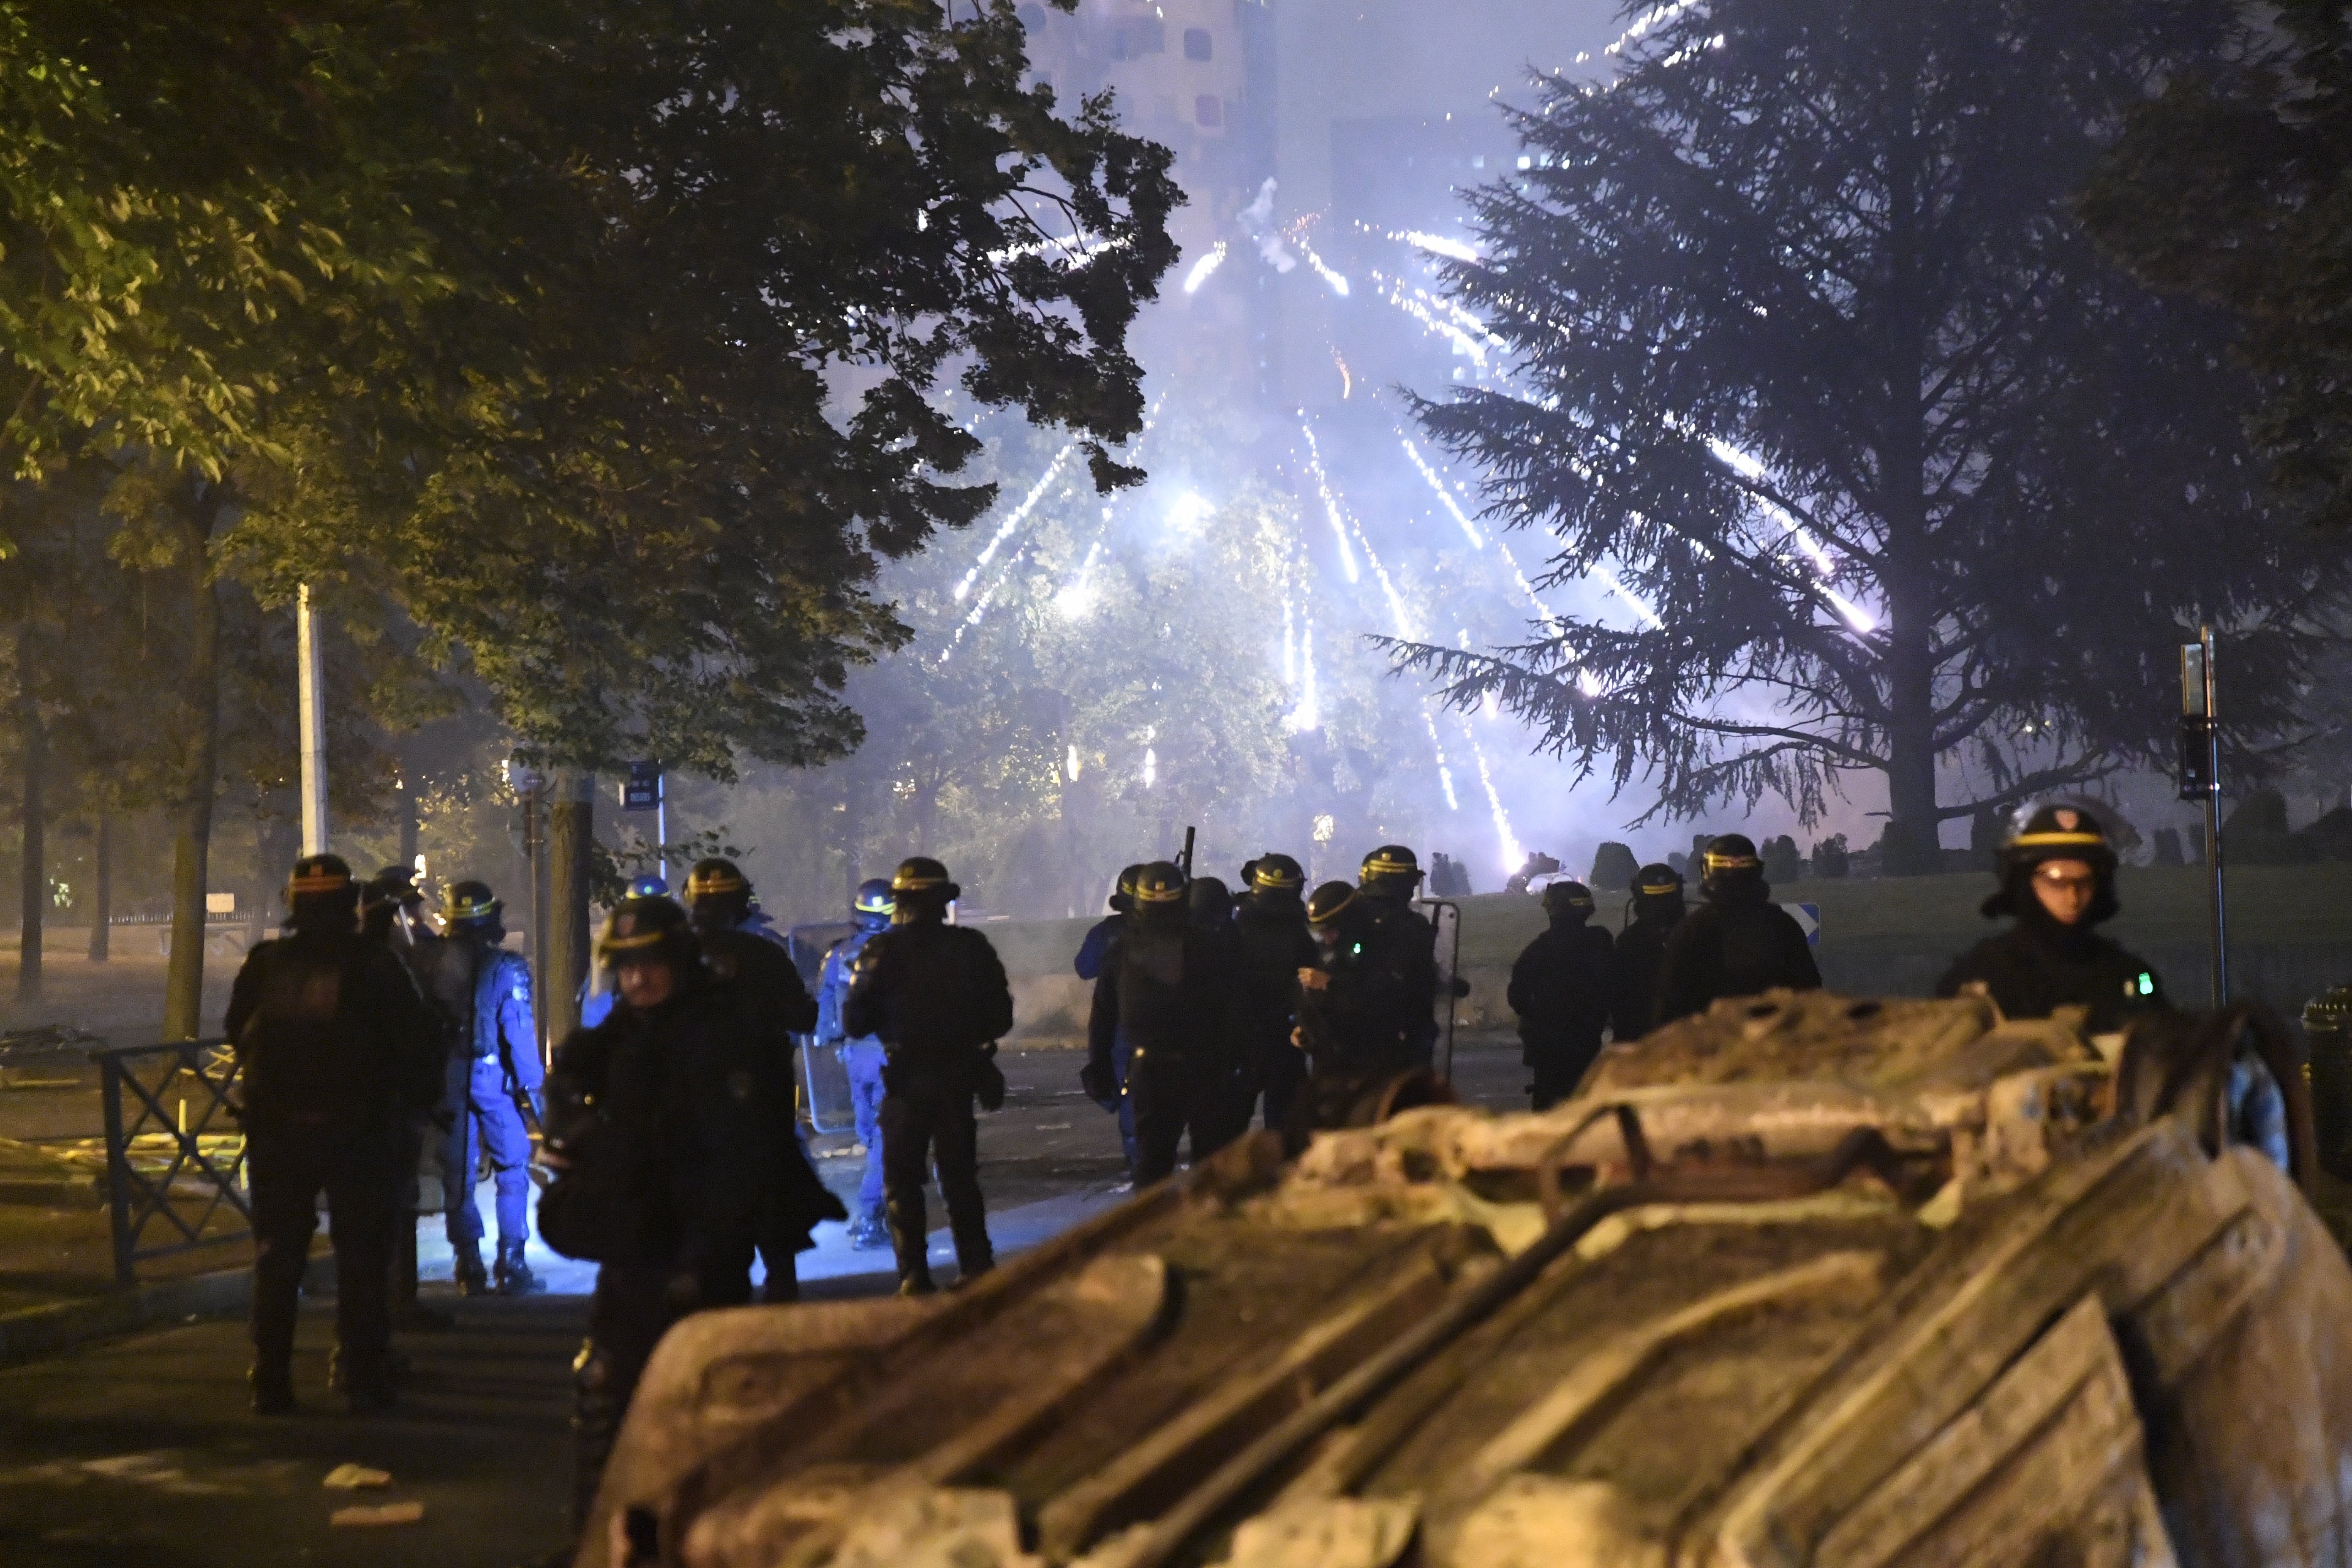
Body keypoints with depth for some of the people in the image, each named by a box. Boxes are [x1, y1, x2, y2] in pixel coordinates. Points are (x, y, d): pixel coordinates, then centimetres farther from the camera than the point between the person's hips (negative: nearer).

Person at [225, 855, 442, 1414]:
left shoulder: (264, 964, 1)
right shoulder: (373, 965, -7)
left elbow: (236, 1034, 13)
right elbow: (414, 1044, -5)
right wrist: (420, 1098, 11)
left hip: (277, 1131, 2)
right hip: (357, 1131, -2)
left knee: (276, 1257, 10)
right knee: (362, 1257, 5)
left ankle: (270, 1382, 9)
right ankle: (363, 1378, 4)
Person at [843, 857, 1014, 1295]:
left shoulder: (883, 950, -9)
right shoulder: (971, 947, 0)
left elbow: (854, 1022, -9)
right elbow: (1000, 1017, 4)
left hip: (907, 1081, -3)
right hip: (959, 1076, 3)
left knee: (902, 1181, 7)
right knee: (961, 1176, 14)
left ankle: (914, 1278, 0)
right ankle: (977, 1268, 12)